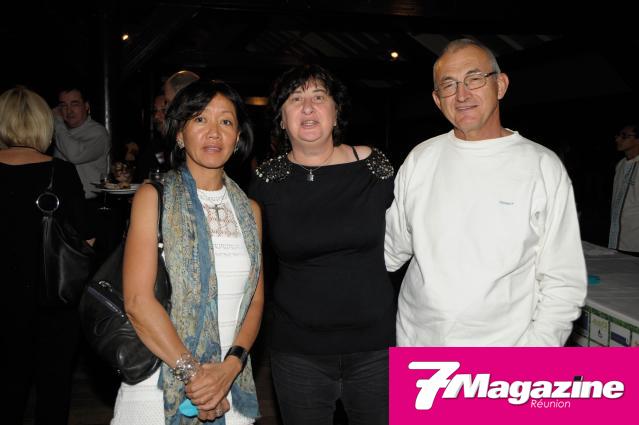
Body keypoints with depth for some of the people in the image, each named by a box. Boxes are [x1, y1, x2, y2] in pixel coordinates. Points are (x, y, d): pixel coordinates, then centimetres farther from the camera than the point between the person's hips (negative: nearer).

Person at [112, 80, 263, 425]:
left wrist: (232, 365, -10)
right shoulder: (154, 197, -4)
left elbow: (255, 300, 5)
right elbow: (137, 300, -12)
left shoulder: (249, 210, 8)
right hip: (160, 384, -3)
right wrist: (191, 371, -15)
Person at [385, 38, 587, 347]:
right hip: (415, 340, 3)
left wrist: (536, 355, -14)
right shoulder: (420, 159, 2)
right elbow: (391, 249, 9)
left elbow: (563, 282, -7)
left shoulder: (542, 167, -7)